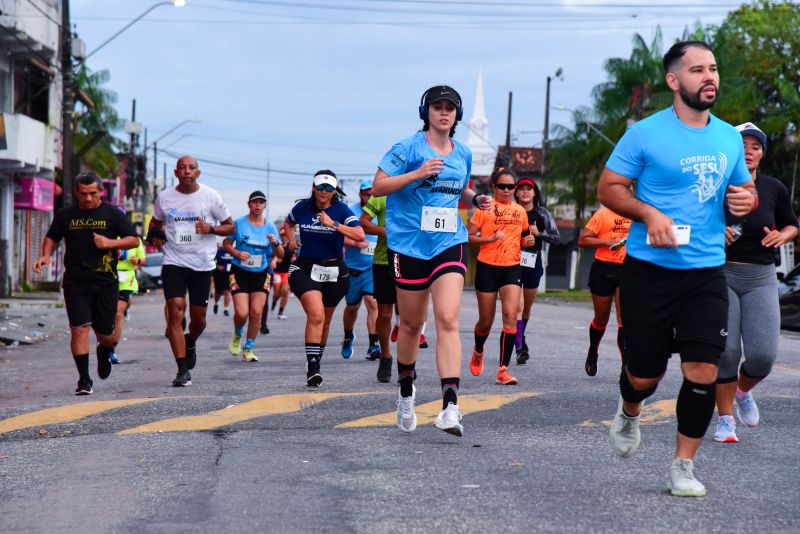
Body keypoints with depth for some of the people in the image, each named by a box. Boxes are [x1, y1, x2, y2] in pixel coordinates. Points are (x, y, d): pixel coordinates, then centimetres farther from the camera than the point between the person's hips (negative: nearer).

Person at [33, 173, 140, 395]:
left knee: (105, 333, 6)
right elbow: (52, 237, 21)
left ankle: (105, 351, 44)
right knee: (79, 329, -11)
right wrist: (46, 255, 2)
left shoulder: (112, 214, 3)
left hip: (106, 282, 0)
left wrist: (110, 243, -12)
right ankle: (84, 380, -4)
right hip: (75, 282, 0)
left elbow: (134, 240, 4)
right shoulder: (65, 215, 8)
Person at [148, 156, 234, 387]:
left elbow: (230, 226, 6)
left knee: (198, 317, 6)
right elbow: (155, 222, 21)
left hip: (202, 264, 0)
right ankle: (183, 370, -12)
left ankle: (190, 343, 43)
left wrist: (210, 229, -14)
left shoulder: (211, 196, -1)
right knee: (175, 311, -15)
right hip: (174, 262, 0)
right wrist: (154, 235, -2)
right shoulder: (164, 197, 3)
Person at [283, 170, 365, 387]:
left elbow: (360, 235, -21)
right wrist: (291, 241, 7)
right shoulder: (302, 207, 1)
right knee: (316, 314, -23)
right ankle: (312, 367, -25)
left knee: (324, 321, 15)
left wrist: (333, 224, -27)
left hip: (334, 271, 1)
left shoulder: (341, 210, -6)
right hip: (305, 269, -1)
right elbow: (288, 224, 24)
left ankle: (316, 359, 37)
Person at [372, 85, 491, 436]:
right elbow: (378, 186, -7)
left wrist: (476, 199, 7)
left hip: (450, 243, 2)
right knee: (411, 324, 8)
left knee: (447, 320, -15)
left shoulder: (462, 154, 12)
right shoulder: (409, 148, -3)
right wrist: (417, 174, -18)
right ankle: (406, 394, 34)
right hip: (410, 243, -2)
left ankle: (450, 407, -23)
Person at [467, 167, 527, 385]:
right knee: (486, 320, 7)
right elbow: (469, 236, -6)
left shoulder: (520, 211, 9)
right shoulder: (485, 208, -3)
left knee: (511, 315, -16)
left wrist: (528, 241, 2)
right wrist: (491, 238, -19)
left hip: (512, 268, 2)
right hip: (487, 268, -2)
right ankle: (478, 352, 41)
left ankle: (503, 369, -15)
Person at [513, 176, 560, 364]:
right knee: (517, 306, -16)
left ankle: (520, 340, 40)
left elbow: (557, 238, 3)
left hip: (534, 264, 3)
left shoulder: (542, 214, 4)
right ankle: (520, 348, -19)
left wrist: (539, 233, -12)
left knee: (527, 307, 16)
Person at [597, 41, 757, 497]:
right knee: (645, 373, 5)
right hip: (650, 270, -3)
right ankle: (629, 413, 42)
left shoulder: (729, 137, 9)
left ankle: (684, 465, 7)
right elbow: (608, 188, -3)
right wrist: (649, 214, -18)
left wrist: (746, 200, -1)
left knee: (703, 370, -9)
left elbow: (743, 188, 23)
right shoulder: (645, 134, -6)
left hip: (707, 271, 3)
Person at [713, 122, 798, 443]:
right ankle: (725, 419, 10)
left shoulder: (774, 189, 4)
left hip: (760, 278, 2)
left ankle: (743, 392, 25)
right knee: (726, 350, -7)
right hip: (720, 274, -2)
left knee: (763, 354, -9)